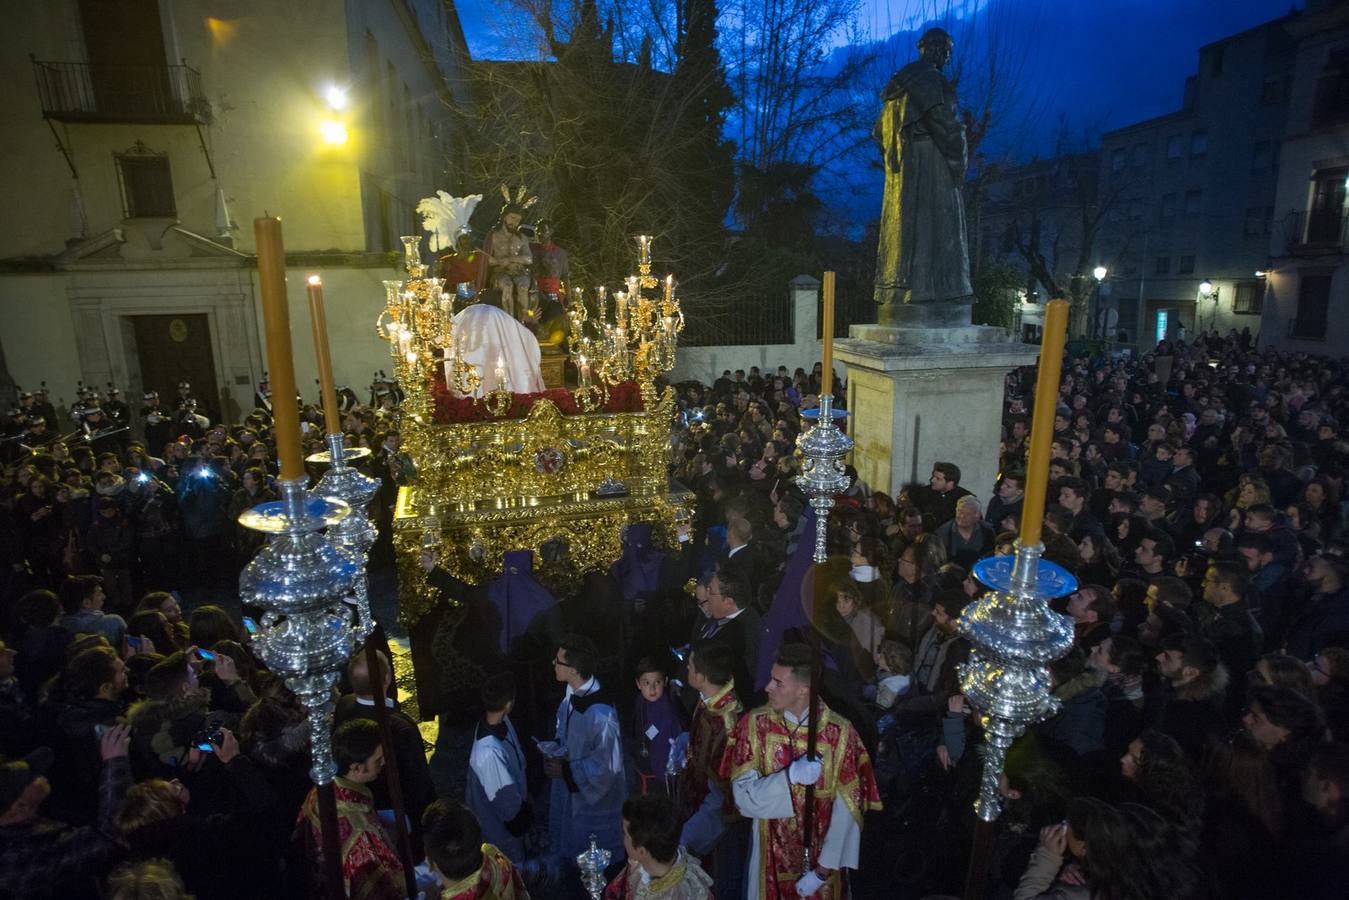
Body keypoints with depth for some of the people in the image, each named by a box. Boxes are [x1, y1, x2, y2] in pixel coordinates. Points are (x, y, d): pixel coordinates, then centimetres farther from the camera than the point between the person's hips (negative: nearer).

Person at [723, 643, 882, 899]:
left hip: (821, 855, -1)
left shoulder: (839, 732, -19)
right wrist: (789, 776, -28)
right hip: (771, 856, 1)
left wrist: (823, 870, -14)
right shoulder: (755, 724, -14)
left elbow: (847, 811, -14)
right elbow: (742, 796, -15)